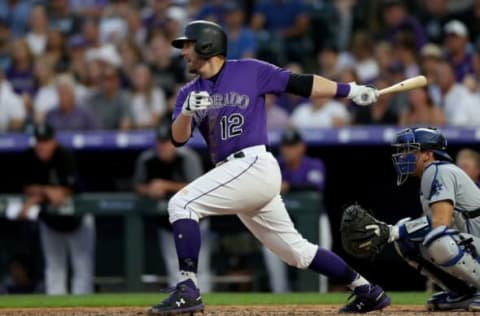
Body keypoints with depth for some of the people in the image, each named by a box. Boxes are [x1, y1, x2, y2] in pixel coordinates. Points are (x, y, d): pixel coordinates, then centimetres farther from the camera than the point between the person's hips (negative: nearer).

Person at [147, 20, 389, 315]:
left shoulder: (249, 71, -1)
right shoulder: (190, 93, 15)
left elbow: (300, 84, 1)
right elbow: (178, 138, 3)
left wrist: (351, 90, -4)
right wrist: (187, 111, -18)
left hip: (254, 165, -7)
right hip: (234, 173, 7)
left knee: (181, 204, -19)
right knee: (296, 250, 13)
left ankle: (188, 290, -21)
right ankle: (367, 291, 24)